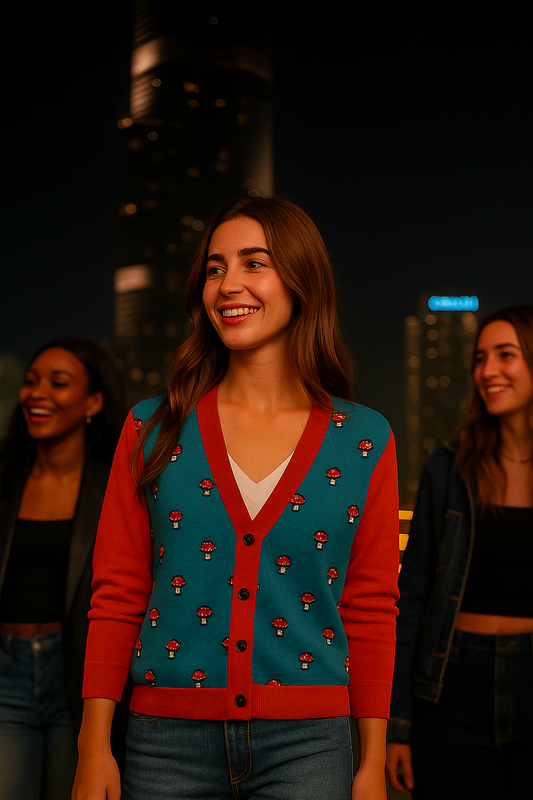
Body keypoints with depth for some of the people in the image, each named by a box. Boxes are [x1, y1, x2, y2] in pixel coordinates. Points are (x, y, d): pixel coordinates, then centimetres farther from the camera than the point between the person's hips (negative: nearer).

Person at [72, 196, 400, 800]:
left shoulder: (364, 441, 1)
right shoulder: (153, 430, 2)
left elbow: (371, 613, 3)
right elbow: (116, 599, 2)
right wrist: (94, 749, -2)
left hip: (307, 745, 0)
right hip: (169, 740, 1)